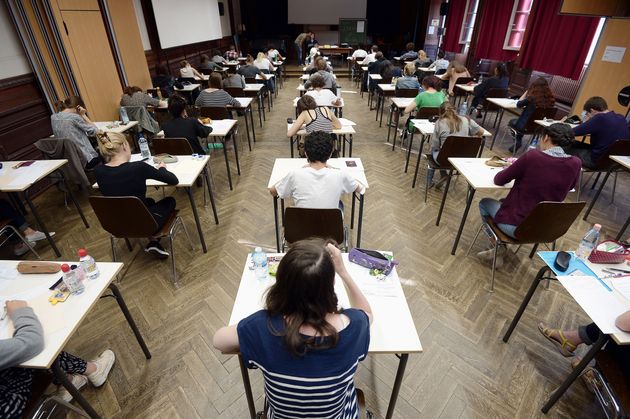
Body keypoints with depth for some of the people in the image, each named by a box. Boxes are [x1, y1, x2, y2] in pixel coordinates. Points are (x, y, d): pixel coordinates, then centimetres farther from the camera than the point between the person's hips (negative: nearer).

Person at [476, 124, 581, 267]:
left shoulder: (532, 157, -21)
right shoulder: (575, 164, -7)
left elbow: (498, 180, -9)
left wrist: (513, 171, 11)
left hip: (517, 226, -6)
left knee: (485, 202, 22)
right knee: (504, 201, 31)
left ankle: (498, 248, 21)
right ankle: (498, 249, 30)